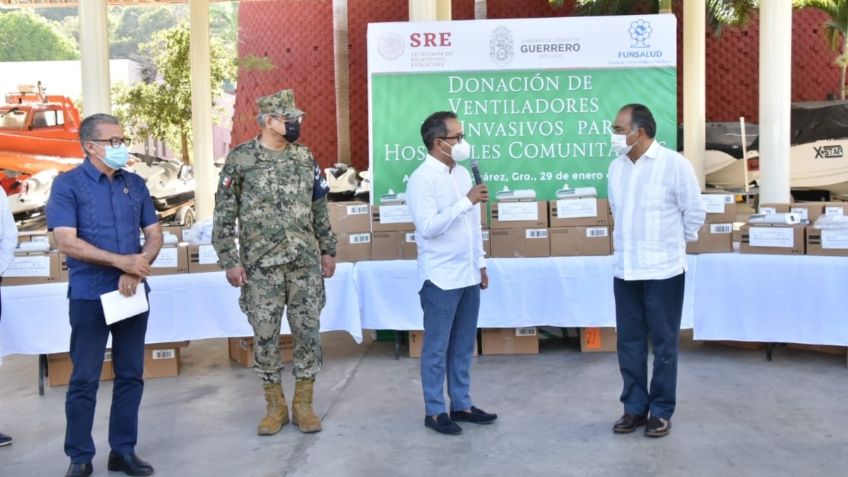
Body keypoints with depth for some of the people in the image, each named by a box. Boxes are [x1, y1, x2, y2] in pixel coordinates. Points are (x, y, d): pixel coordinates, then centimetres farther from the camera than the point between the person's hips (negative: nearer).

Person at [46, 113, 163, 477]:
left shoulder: (135, 184, 8)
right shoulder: (67, 184, -5)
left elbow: (155, 235, 7)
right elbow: (66, 242, -14)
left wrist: (136, 271, -11)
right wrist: (121, 261, -17)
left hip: (134, 293, 5)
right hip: (90, 296, -4)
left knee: (131, 375, 8)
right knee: (85, 379, 2)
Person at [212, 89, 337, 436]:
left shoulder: (305, 158, 7)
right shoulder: (240, 159, -5)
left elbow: (320, 209, 14)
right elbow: (224, 216, -4)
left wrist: (328, 250, 11)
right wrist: (229, 261, -8)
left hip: (305, 263, 3)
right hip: (261, 266, -3)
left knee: (308, 333, 4)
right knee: (265, 337, 4)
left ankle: (303, 404, 17)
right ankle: (275, 406, 19)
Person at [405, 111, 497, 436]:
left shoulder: (462, 174, 10)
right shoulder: (422, 179, -13)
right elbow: (428, 227, -23)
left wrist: (481, 264, 16)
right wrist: (467, 201, -23)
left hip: (468, 275, 7)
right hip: (441, 278, -7)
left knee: (463, 346, 14)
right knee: (437, 348, 3)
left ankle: (462, 404, 25)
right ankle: (434, 411, 13)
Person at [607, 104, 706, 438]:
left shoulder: (674, 164, -11)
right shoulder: (616, 167, 6)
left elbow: (695, 212, -3)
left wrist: (674, 244, 8)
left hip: (662, 270, -5)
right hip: (624, 270, 5)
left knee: (663, 343, 6)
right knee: (629, 342, 10)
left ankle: (661, 411, 18)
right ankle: (635, 407, 22)